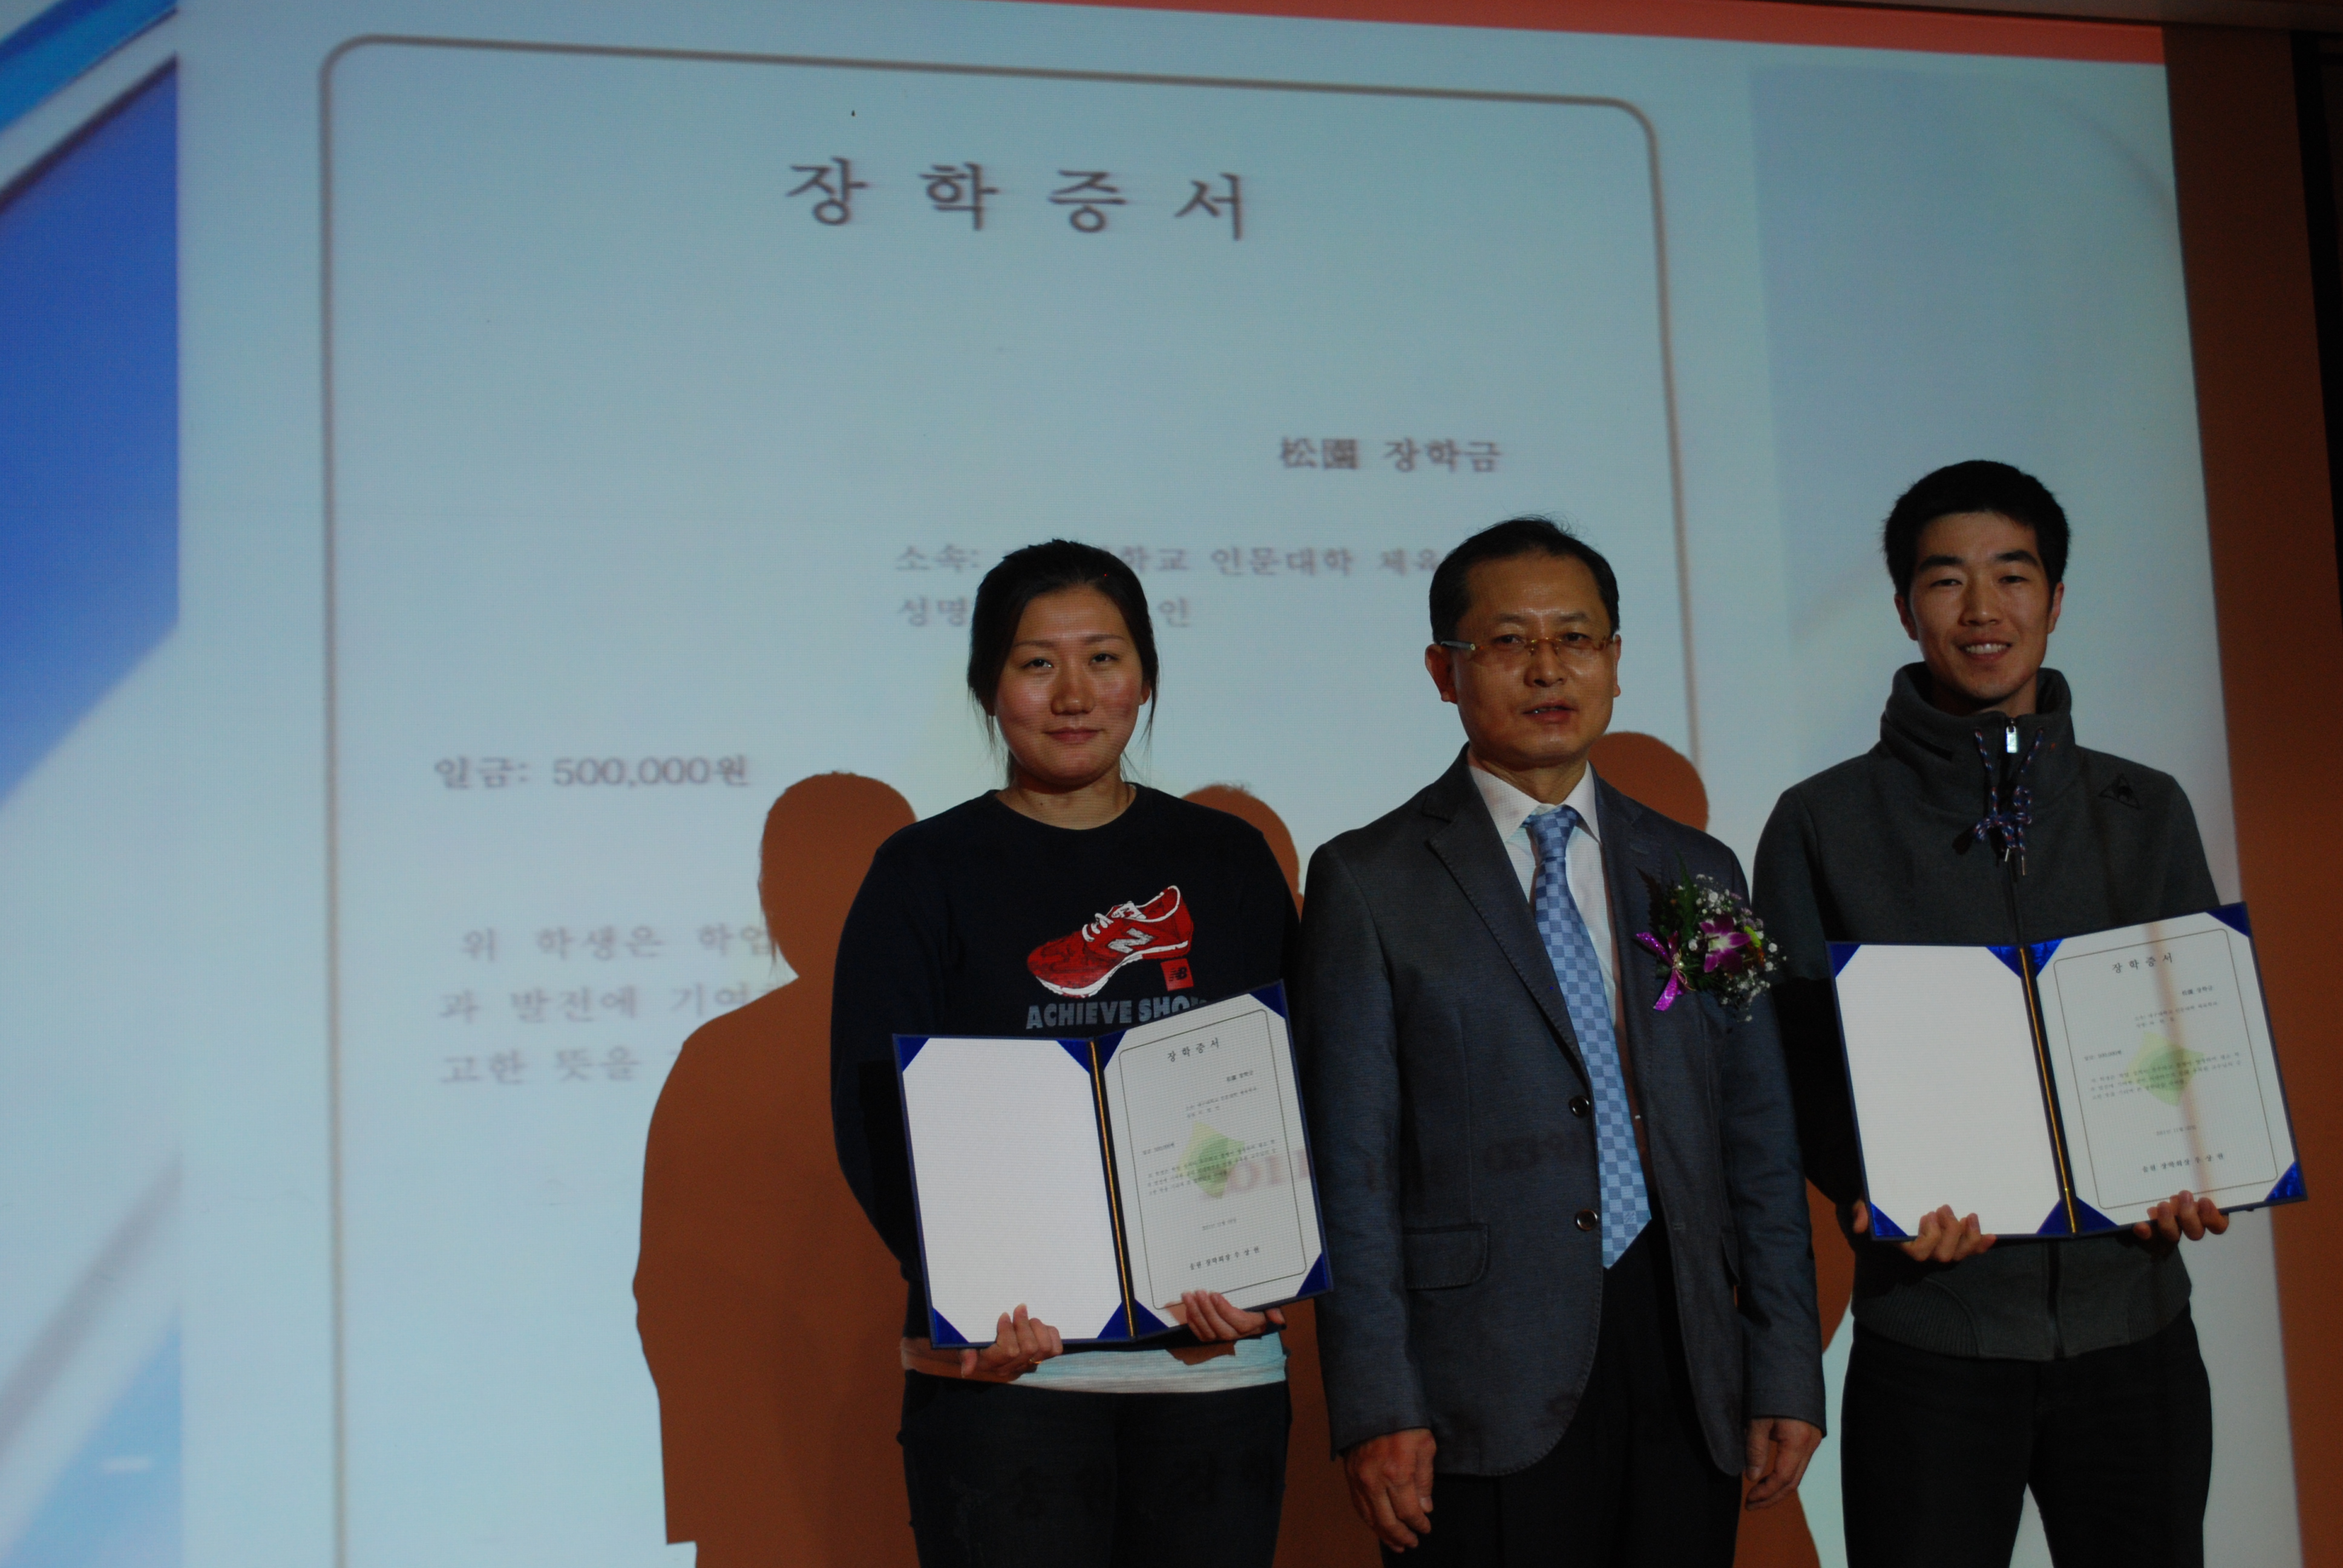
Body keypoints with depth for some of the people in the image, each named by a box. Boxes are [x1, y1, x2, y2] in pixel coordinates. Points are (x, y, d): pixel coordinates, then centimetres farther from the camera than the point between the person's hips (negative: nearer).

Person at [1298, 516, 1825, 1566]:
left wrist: (1786, 1373, 6)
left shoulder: (1699, 874, 12)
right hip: (1487, 1393, -3)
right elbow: (1352, 1164, -4)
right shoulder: (1369, 882, 0)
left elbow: (1759, 1143, 12)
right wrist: (1378, 1409, -9)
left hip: (1684, 1367, 4)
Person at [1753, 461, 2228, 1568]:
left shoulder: (2147, 812, 10)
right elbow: (1797, 1061, 1)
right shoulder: (1825, 825, 2)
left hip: (2132, 1319, 3)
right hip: (1933, 1339, -2)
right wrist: (1878, 1193, -17)